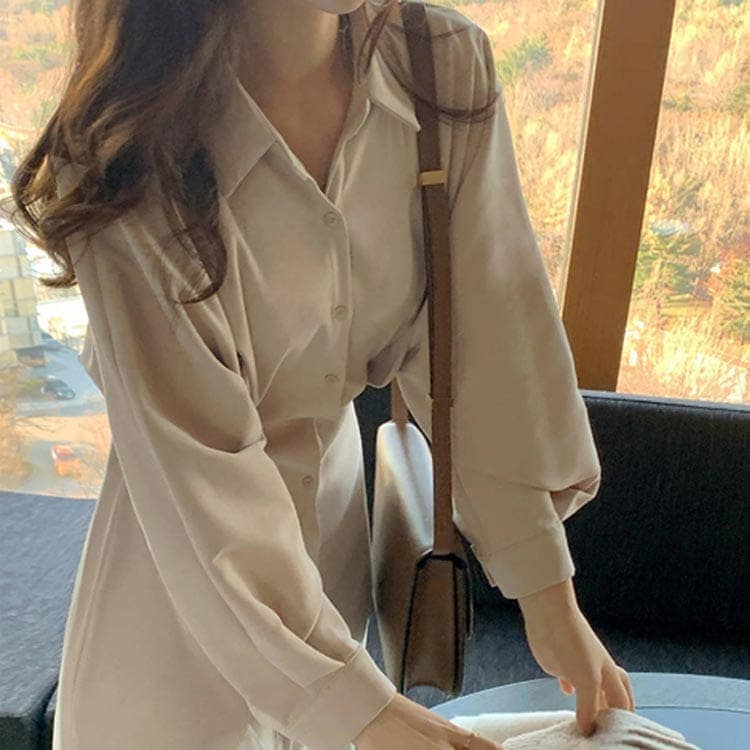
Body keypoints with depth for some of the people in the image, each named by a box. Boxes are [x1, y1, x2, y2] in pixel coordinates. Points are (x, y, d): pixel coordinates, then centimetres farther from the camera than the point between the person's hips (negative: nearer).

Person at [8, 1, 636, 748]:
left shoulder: (449, 70, -15)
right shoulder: (134, 156, -28)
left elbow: (491, 333, -13)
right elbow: (201, 475, -25)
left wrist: (549, 597, -11)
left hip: (336, 483, 4)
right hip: (186, 551, -3)